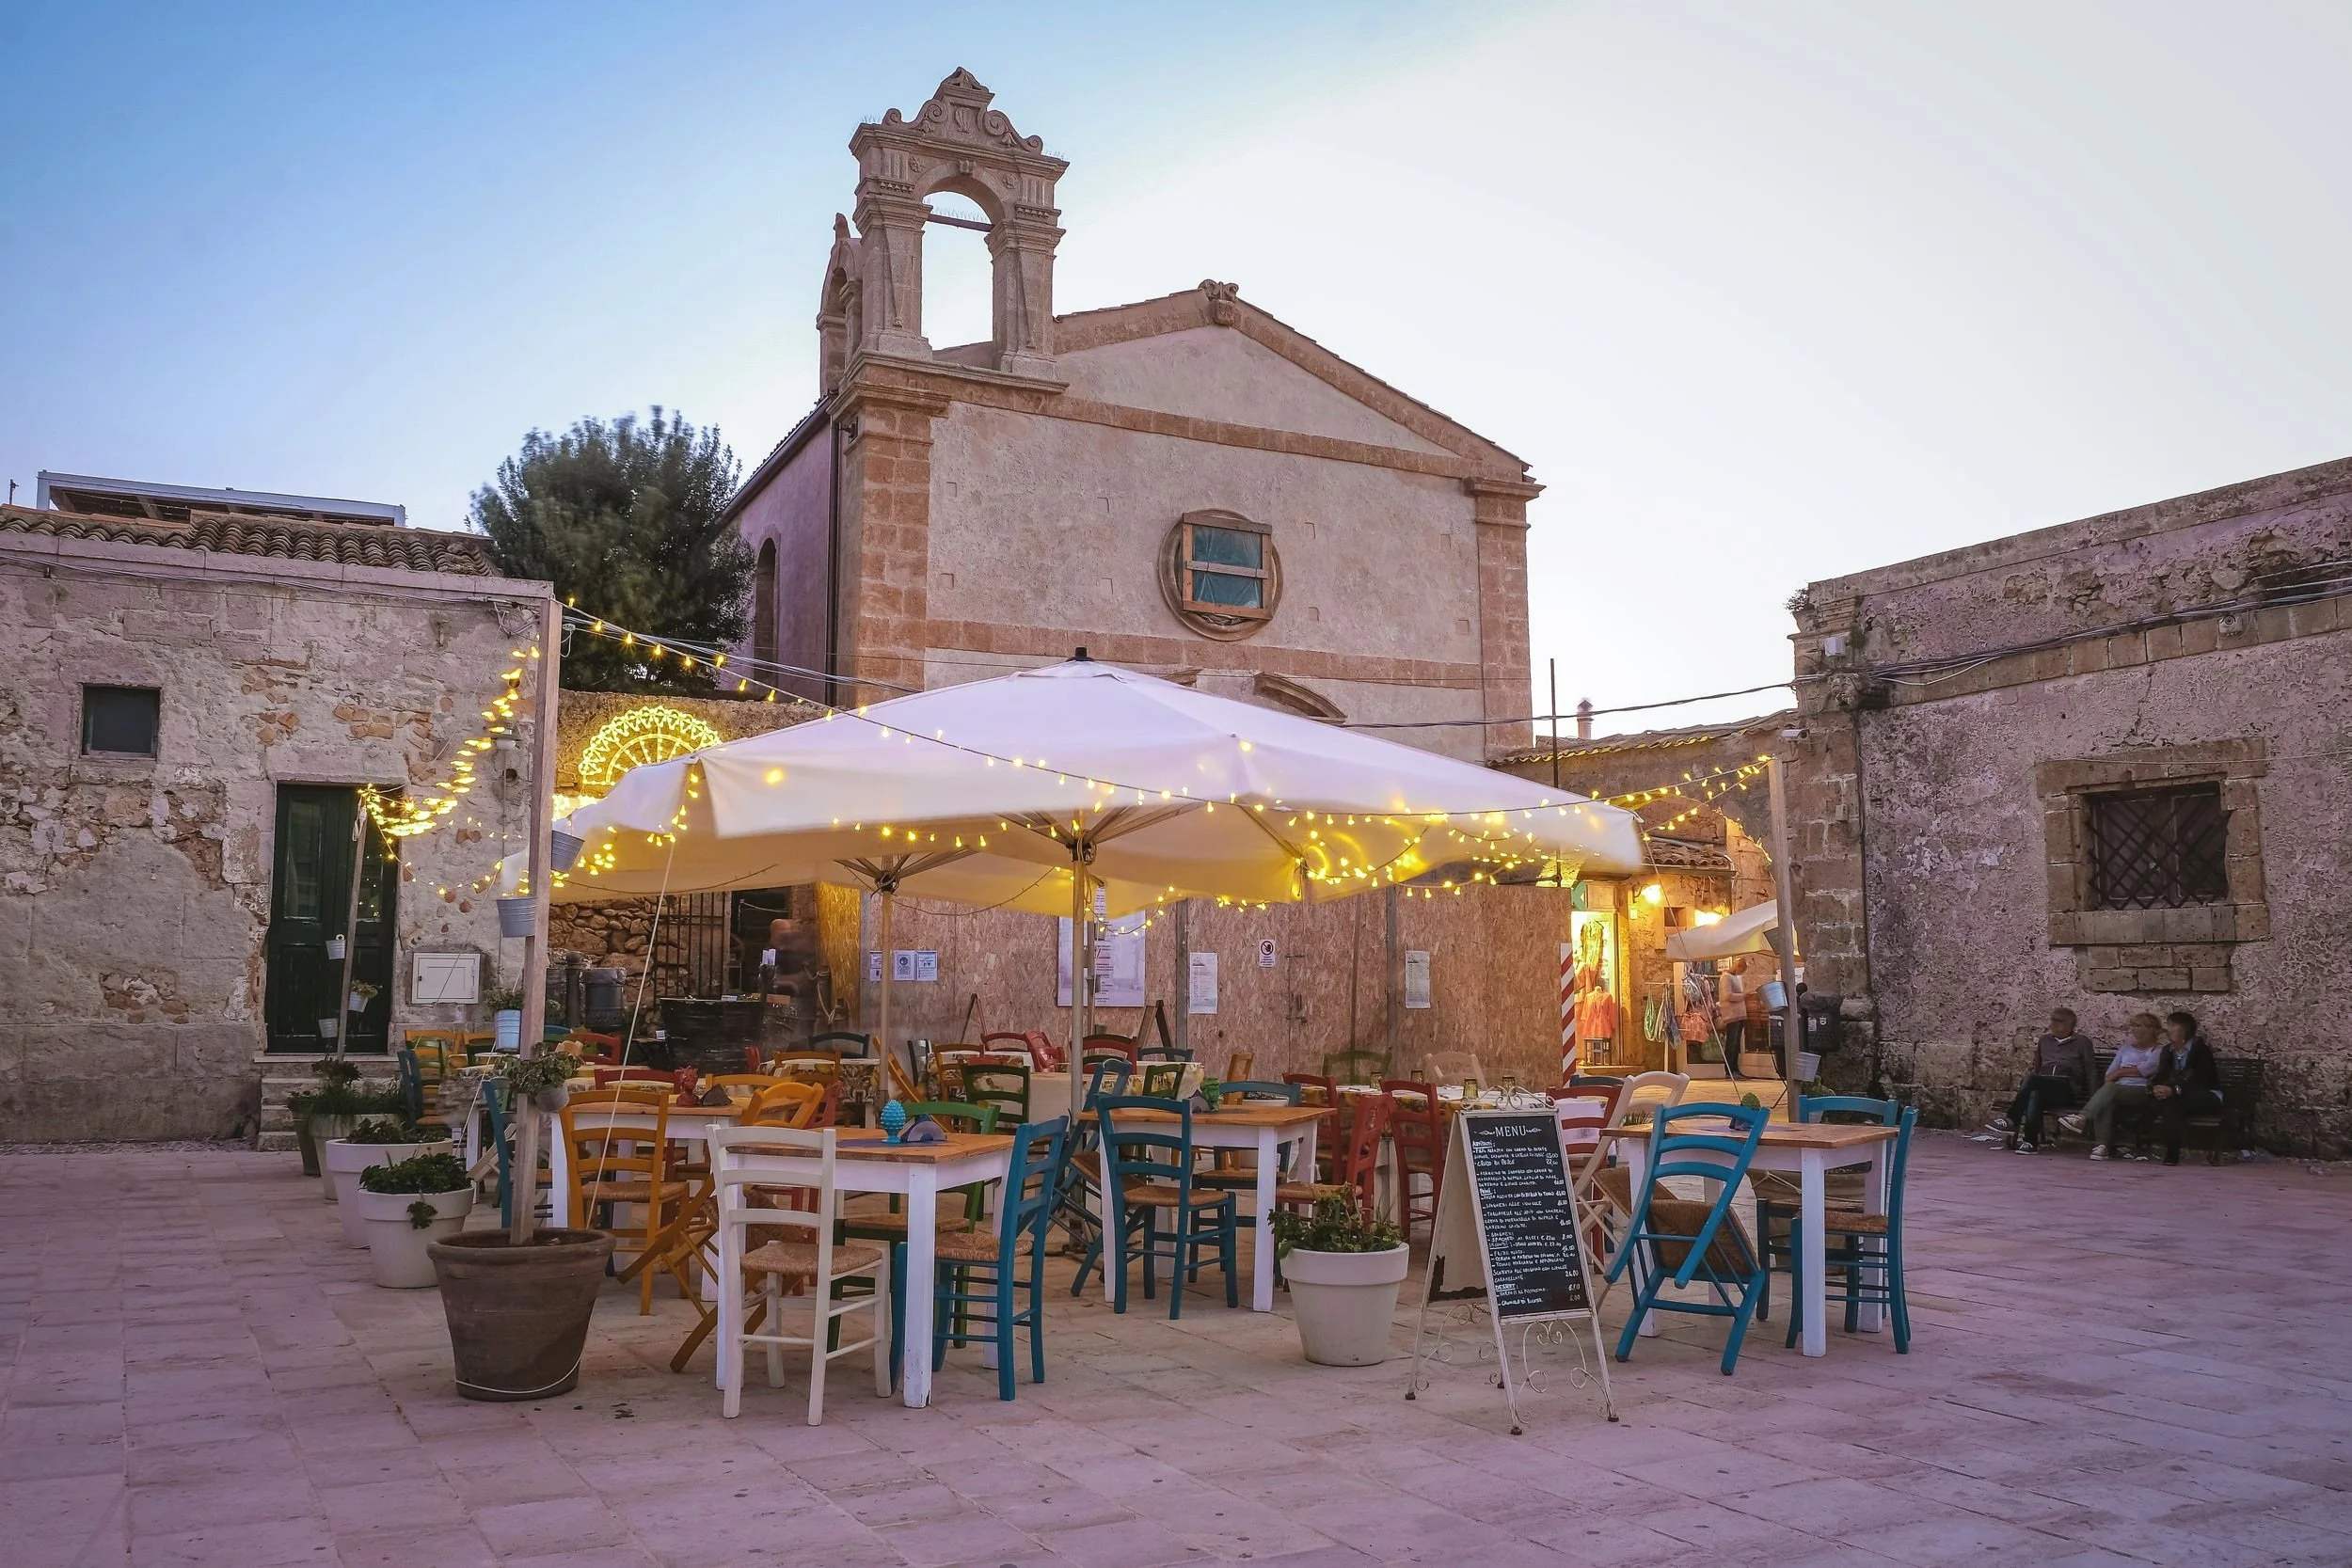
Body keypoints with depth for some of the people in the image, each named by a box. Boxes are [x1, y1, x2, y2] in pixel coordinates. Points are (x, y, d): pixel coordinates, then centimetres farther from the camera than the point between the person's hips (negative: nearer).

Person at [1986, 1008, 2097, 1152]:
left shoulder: (2081, 1043, 16)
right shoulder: (2044, 1041, 29)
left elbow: (2091, 1072, 10)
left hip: (2067, 1089, -4)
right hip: (2042, 1087, 4)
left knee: (2030, 1079, -34)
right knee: (2034, 1094, -36)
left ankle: (2011, 1121, -35)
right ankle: (2030, 1141, -44)